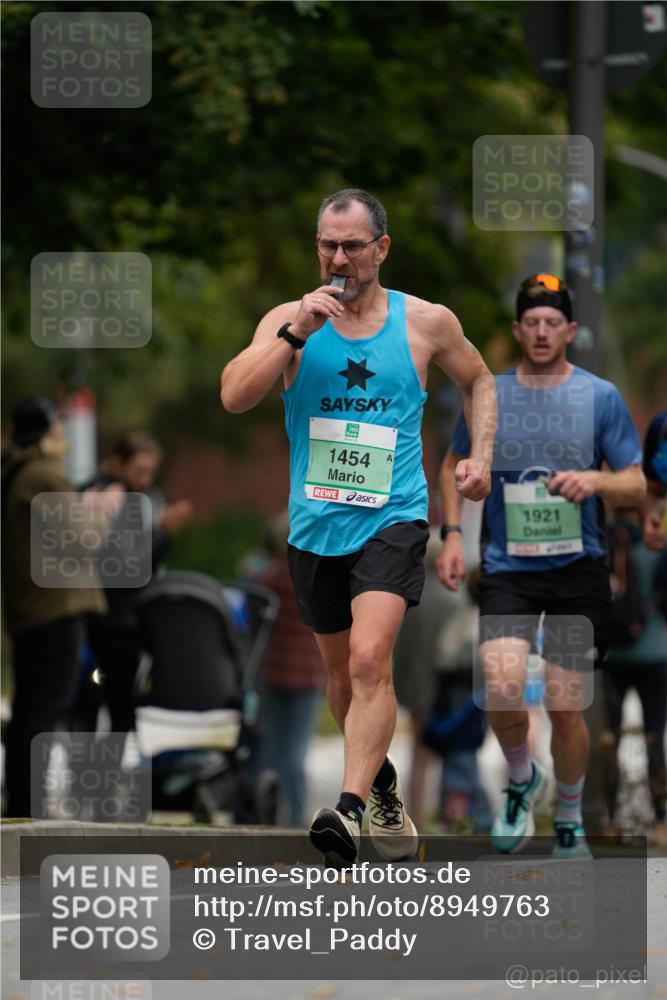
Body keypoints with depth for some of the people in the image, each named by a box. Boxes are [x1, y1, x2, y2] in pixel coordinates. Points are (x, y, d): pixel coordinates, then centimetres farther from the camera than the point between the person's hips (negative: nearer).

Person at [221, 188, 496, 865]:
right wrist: (296, 332, -20)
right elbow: (234, 397, -13)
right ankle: (381, 784, 39)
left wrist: (481, 456, 6)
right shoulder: (289, 320, 1)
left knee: (370, 660, -22)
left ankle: (350, 809, -31)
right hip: (315, 524, 3)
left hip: (392, 517, -3)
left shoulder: (426, 322, 1)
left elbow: (478, 381, 20)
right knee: (342, 675, 15)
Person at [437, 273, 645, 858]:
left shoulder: (601, 397, 1)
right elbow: (455, 468, 19)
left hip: (578, 569, 0)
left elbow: (637, 486, 1)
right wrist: (453, 535, 5)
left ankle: (570, 823, 24)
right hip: (507, 569, 0)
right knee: (503, 689, -20)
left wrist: (595, 481, -20)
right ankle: (522, 780, 11)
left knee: (566, 709, 1)